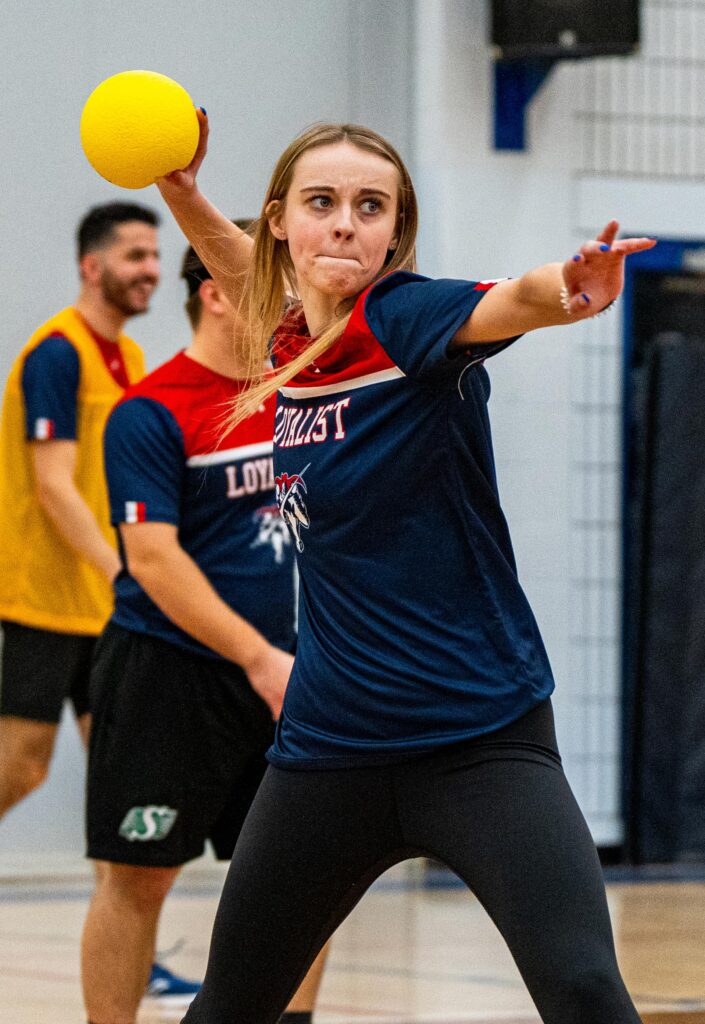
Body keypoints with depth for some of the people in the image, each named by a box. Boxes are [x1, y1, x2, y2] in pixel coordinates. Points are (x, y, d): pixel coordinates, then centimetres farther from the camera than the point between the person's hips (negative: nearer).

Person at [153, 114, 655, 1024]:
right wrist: (178, 190, 12)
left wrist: (574, 290, -56)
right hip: (331, 741, 6)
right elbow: (252, 277, 28)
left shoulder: (405, 318, -13)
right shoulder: (291, 343, 4)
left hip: (481, 736, -6)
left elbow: (514, 302, -35)